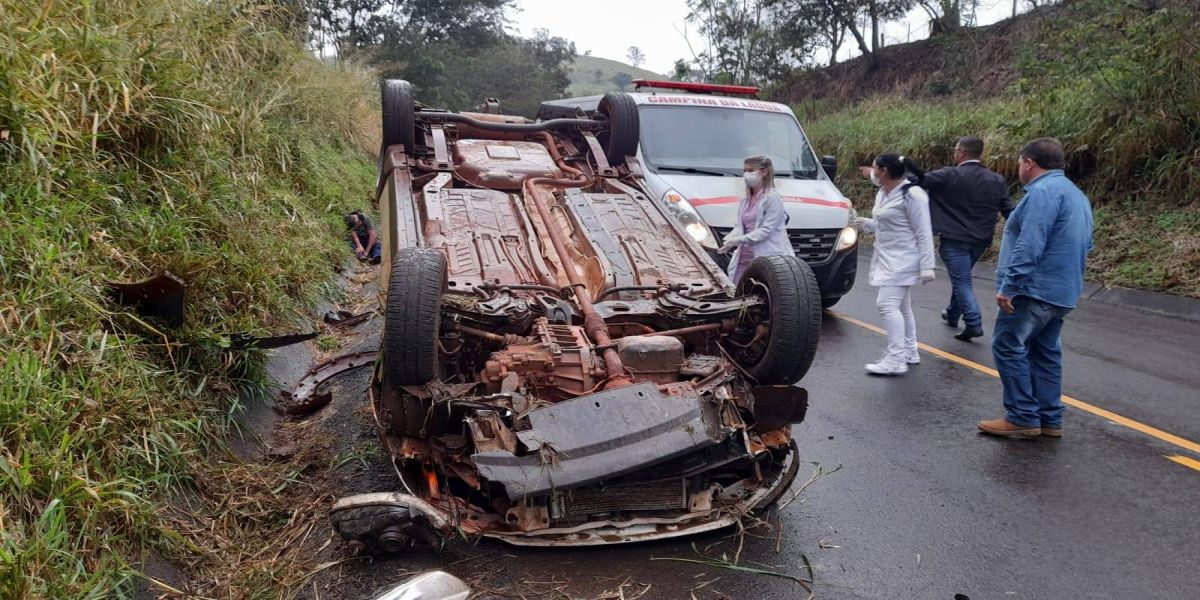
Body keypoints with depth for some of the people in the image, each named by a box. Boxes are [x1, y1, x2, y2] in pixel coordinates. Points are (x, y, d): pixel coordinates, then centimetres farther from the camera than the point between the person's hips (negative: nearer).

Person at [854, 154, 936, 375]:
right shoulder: (883, 194, 11)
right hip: (887, 259, 10)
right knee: (901, 307, 16)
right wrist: (867, 224, 8)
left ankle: (895, 359, -14)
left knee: (887, 304, -16)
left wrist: (926, 266, -18)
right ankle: (909, 352, 27)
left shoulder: (911, 195, -16)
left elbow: (923, 234, -16)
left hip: (903, 260, -10)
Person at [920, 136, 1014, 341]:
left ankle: (973, 323, -14)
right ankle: (953, 314, 36)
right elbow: (1009, 212, 5)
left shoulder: (949, 176, -10)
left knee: (961, 281, -4)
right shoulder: (997, 180, 5)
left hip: (954, 239, -6)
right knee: (961, 278, 22)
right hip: (980, 240, 6)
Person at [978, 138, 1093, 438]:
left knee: (1008, 347, -4)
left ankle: (1023, 418, -1)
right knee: (1046, 352, 14)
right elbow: (1084, 245, 23)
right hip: (1061, 291, 10)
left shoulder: (1043, 192, -16)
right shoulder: (1076, 194, 18)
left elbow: (1029, 246, -25)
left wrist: (1009, 286, -23)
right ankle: (1049, 419, 18)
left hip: (1034, 289, -10)